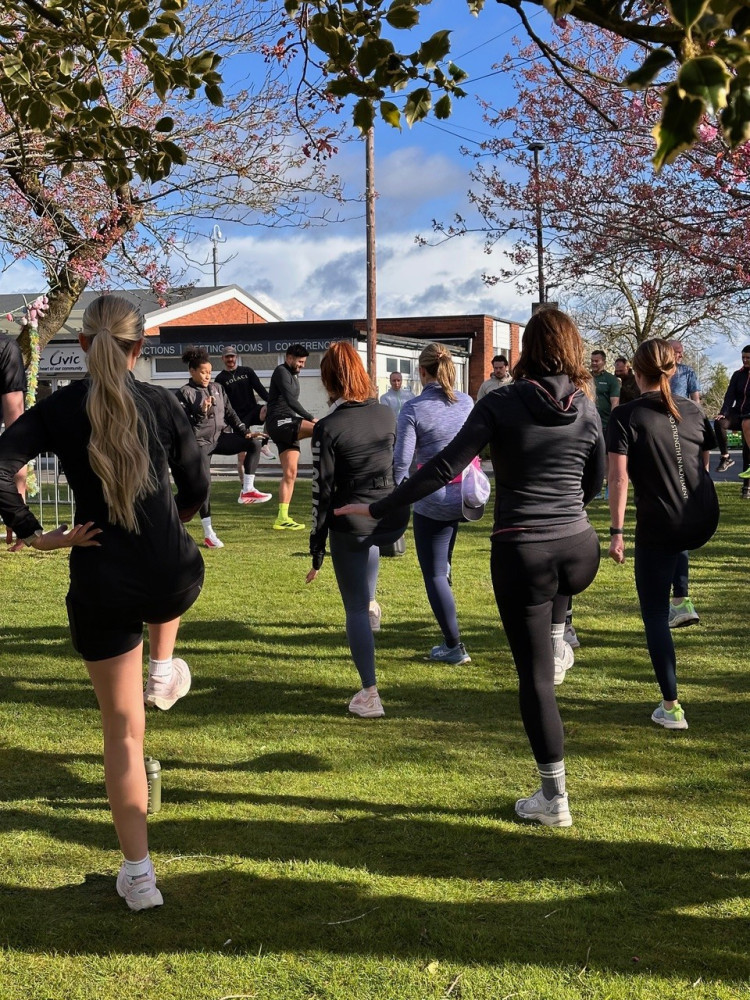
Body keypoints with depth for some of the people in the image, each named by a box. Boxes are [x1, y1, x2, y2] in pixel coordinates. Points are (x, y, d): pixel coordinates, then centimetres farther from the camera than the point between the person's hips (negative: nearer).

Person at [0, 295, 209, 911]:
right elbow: (196, 488, 6)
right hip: (173, 578, 0)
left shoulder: (59, 409, -4)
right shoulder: (162, 405, -3)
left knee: (122, 730, 11)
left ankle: (139, 874, 14)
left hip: (100, 587, 0)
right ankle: (163, 671, 43)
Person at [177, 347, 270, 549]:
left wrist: (245, 431, 1)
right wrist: (201, 412, -26)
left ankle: (247, 490, -9)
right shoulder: (184, 393, -5)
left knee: (254, 443, -15)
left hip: (221, 436, 5)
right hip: (200, 443, -5)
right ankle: (208, 534, 1)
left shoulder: (217, 388, 10)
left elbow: (230, 413, 11)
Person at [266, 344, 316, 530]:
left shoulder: (292, 375, 25)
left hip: (288, 426, 10)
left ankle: (282, 518, 1)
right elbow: (291, 401, -16)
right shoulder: (281, 372, -5)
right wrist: (310, 418, -17)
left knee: (290, 473, 2)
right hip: (279, 422, -10)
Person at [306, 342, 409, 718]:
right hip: (392, 519, 5)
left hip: (352, 527, -5)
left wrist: (316, 550, -5)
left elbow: (322, 492, -11)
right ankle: (368, 600, 45)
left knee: (356, 609, 6)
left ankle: (370, 695, 8)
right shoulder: (387, 414, 1)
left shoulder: (328, 427, -13)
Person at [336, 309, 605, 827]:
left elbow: (444, 468, -13)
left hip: (521, 555, -3)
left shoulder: (502, 405, -8)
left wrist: (379, 509, -8)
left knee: (535, 676, 7)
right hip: (580, 552, 3)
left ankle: (553, 798, 13)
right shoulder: (588, 410, 3)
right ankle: (558, 640, 30)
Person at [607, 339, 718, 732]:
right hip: (704, 523, 5)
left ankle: (671, 707, 4)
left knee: (655, 614, 5)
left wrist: (616, 532, -11)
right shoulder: (693, 411, 6)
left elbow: (618, 478, -15)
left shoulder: (627, 416, -8)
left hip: (658, 528, -5)